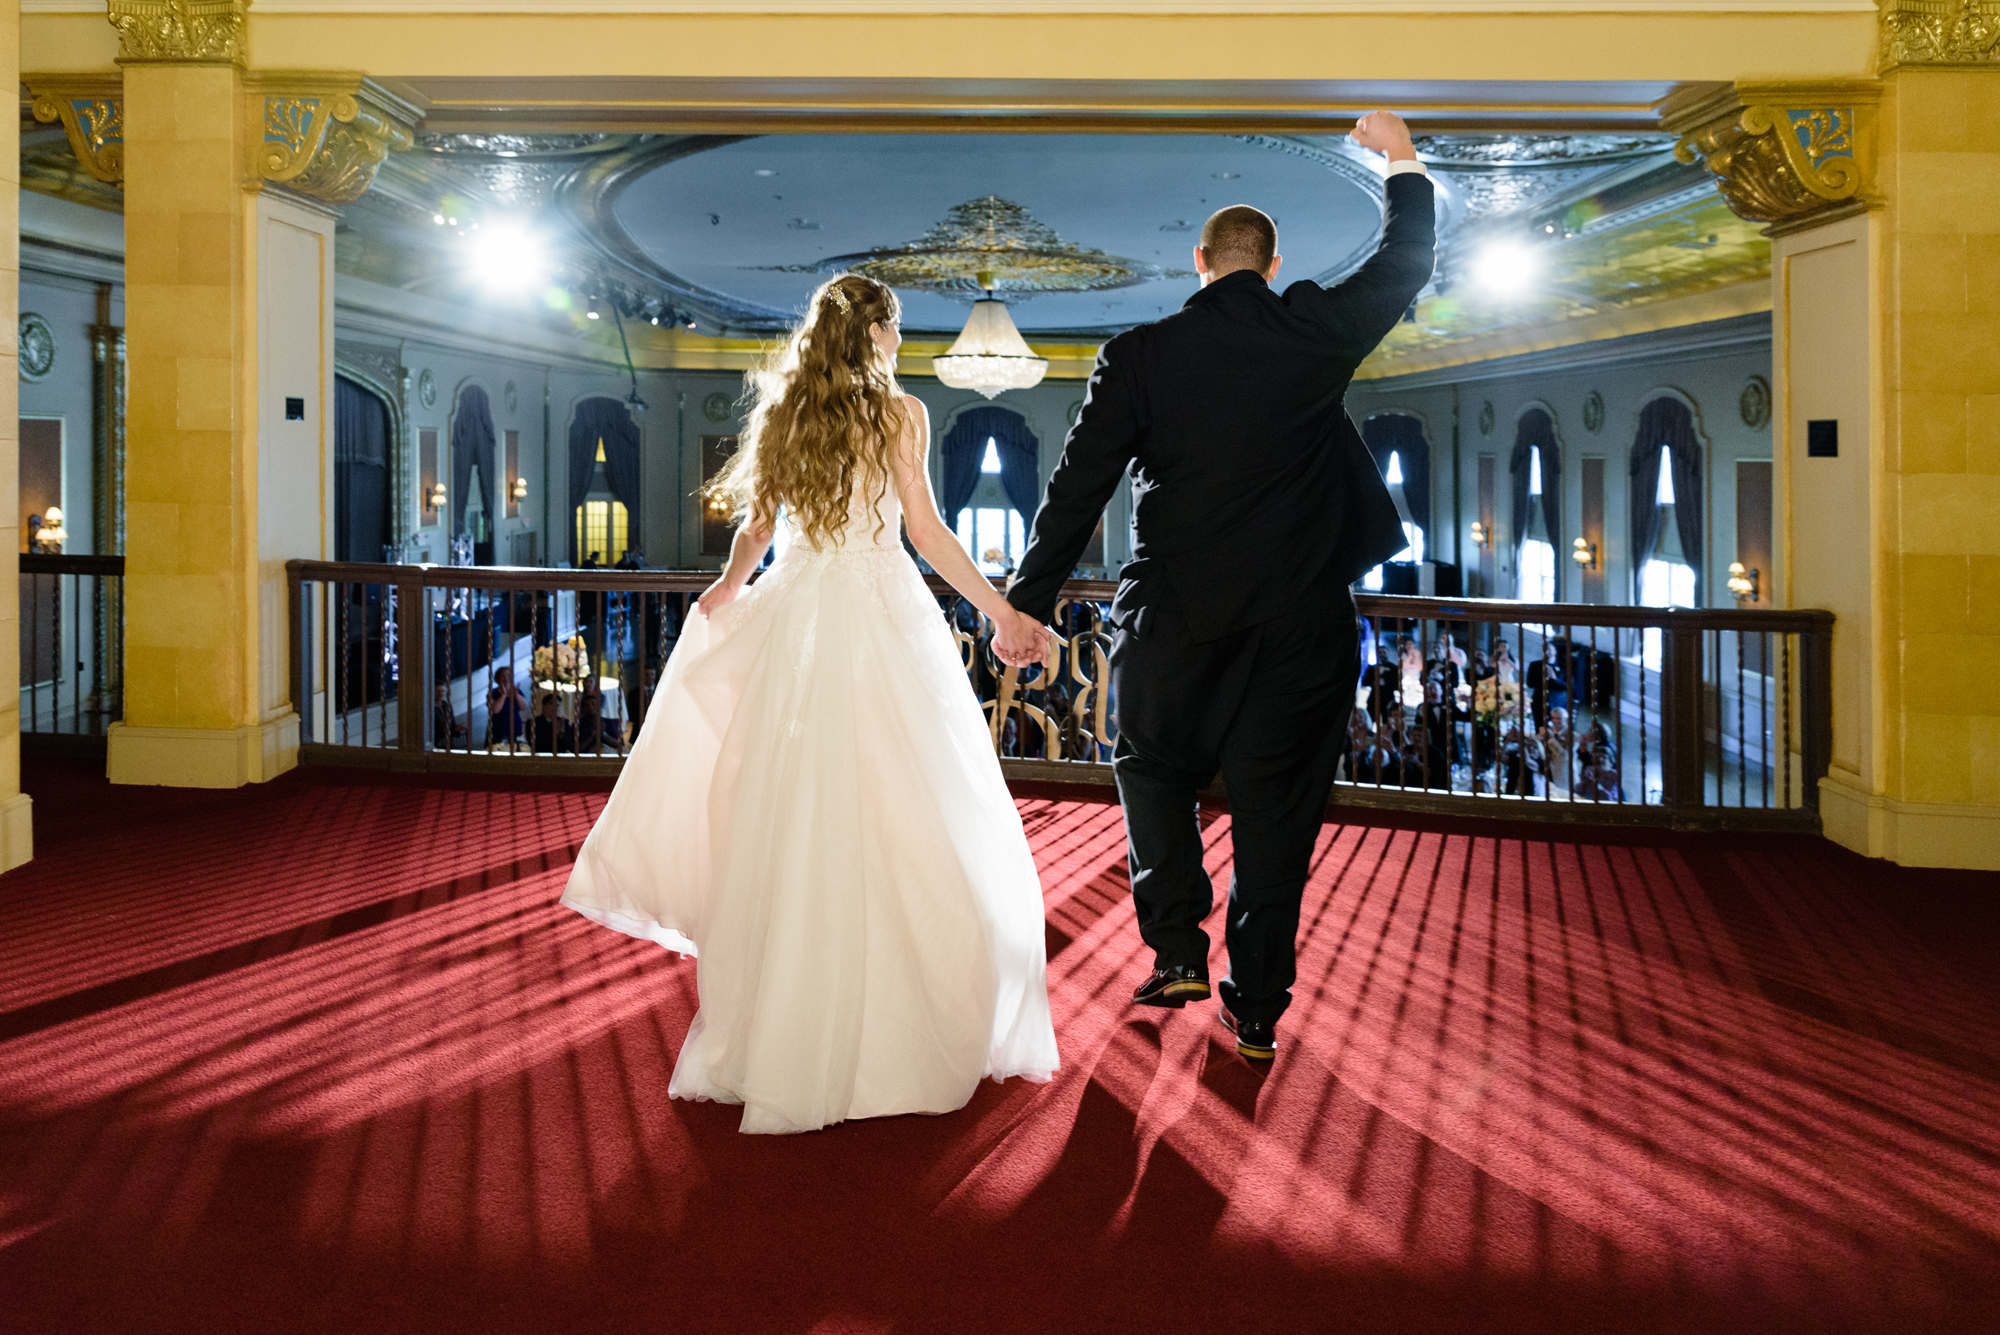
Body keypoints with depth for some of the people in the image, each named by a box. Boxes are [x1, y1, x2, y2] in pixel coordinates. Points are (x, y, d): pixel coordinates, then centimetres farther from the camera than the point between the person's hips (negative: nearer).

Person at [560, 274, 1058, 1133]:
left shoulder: (779, 413, 10)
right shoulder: (898, 413, -2)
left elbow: (756, 526, 15)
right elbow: (926, 530, -7)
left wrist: (729, 587, 33)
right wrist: (1000, 612, -3)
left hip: (796, 613, 4)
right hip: (883, 611, -4)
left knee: (795, 819, 8)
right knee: (901, 818, 2)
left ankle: (787, 1035, 17)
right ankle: (913, 1021, 9)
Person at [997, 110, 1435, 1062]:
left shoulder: (1138, 355, -3)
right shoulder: (1316, 332, -2)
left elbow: (1077, 485, -3)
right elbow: (1405, 265, 15)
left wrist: (1029, 603, 3)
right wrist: (1401, 162, 31)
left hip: (1174, 617, 0)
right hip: (1298, 622, 1)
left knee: (1154, 768, 22)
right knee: (1275, 807, 8)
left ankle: (1176, 948, 14)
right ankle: (1256, 1008, 16)